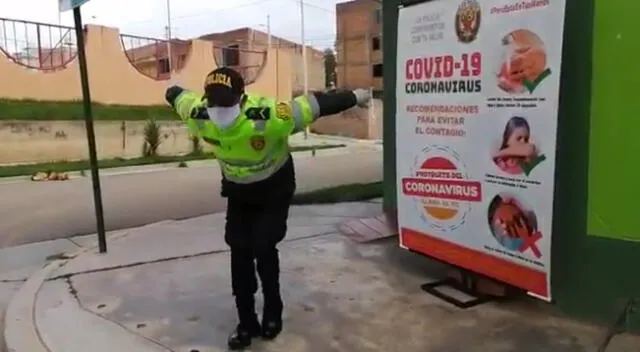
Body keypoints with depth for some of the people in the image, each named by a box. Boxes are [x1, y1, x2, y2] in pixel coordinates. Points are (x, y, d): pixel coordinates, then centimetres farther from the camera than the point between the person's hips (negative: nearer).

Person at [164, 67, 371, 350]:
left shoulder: (267, 116, -39)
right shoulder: (198, 116, -25)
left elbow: (315, 104, -29)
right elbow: (180, 97, -1)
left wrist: (354, 97, -17)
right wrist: (172, 92, 23)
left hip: (274, 190, -4)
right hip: (238, 192, 4)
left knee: (263, 249, -8)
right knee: (240, 253, 1)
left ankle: (273, 314, 18)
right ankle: (246, 323, 17)